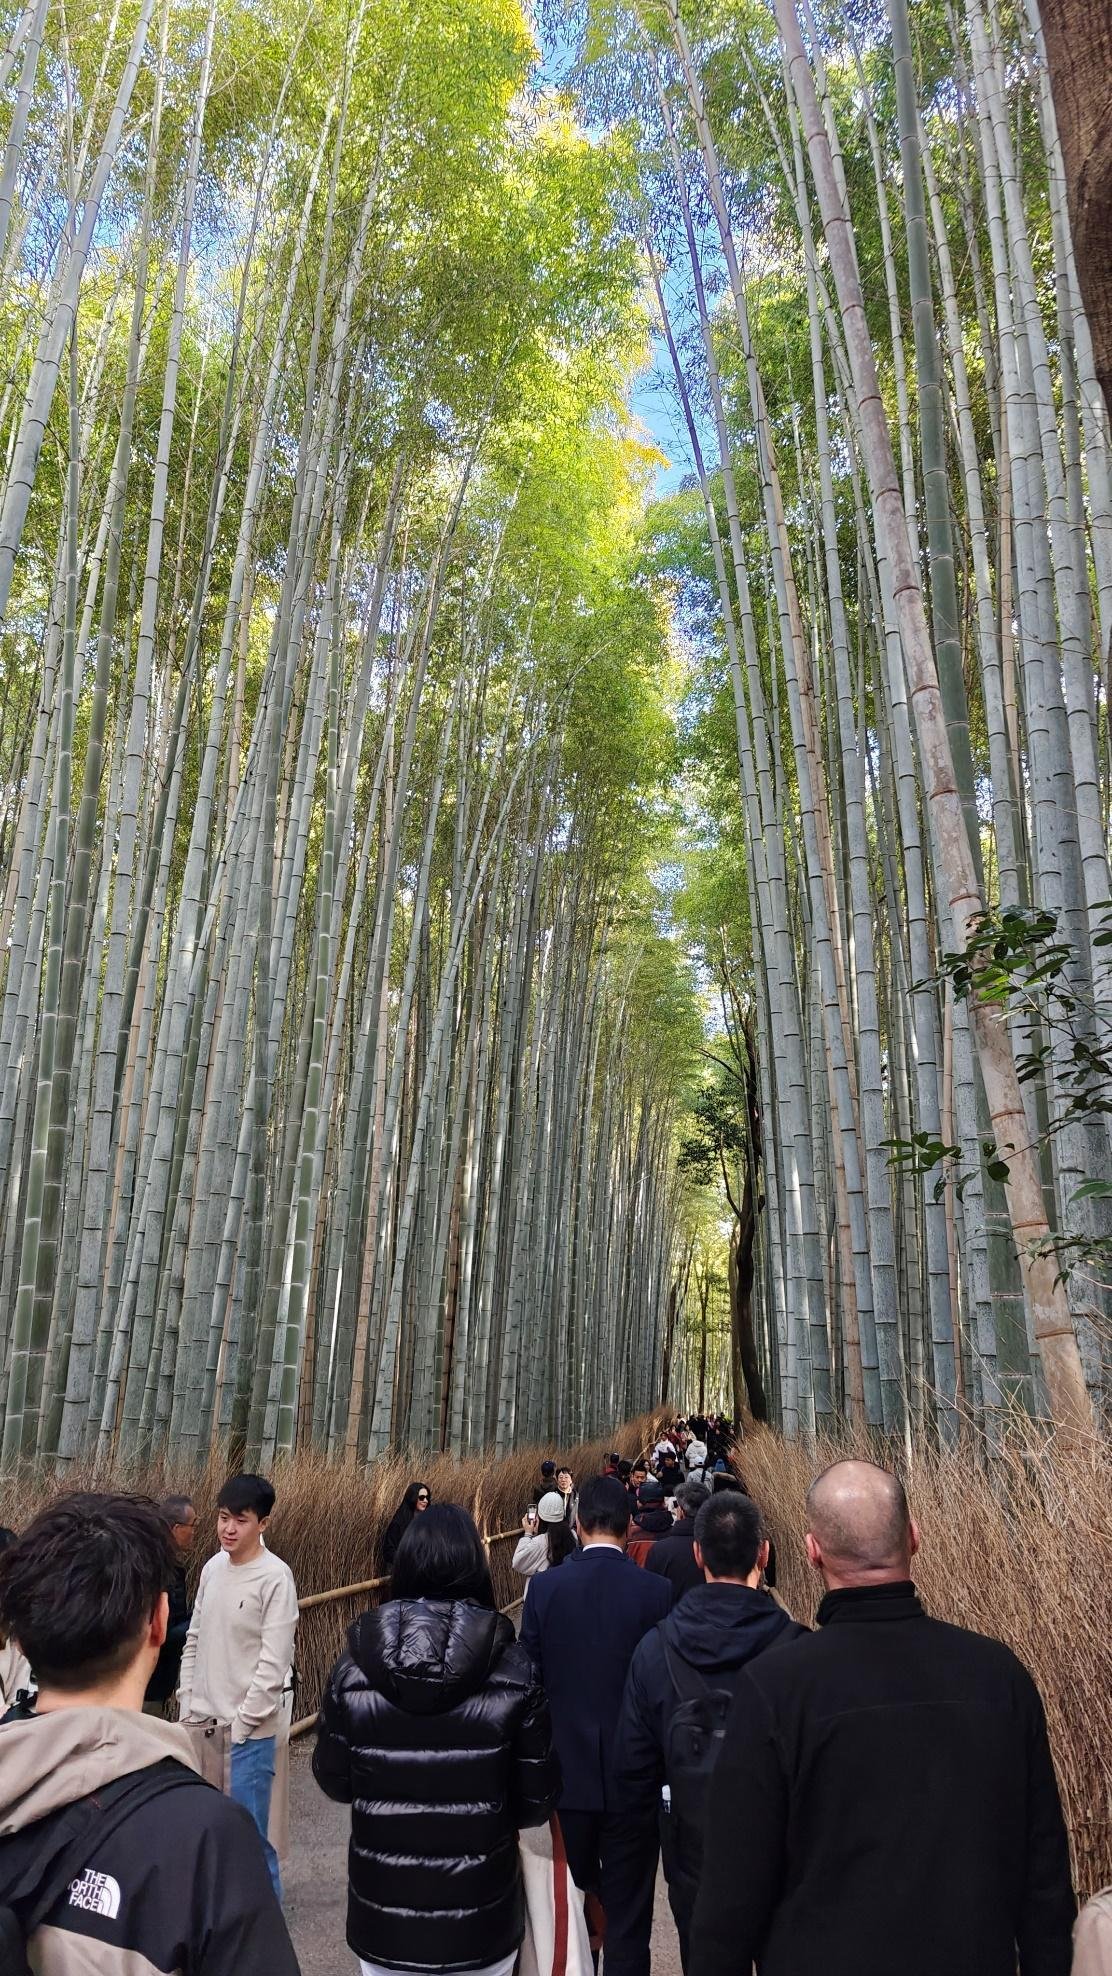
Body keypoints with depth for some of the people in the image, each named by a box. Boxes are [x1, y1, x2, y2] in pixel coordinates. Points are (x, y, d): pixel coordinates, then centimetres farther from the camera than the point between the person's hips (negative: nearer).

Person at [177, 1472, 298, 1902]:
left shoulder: (275, 1577, -17)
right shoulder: (212, 1568, 4)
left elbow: (274, 1662, -16)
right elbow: (195, 1641, 12)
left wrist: (240, 1724, -13)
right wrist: (187, 1708, 6)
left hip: (249, 1732, -6)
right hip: (203, 1725, 6)